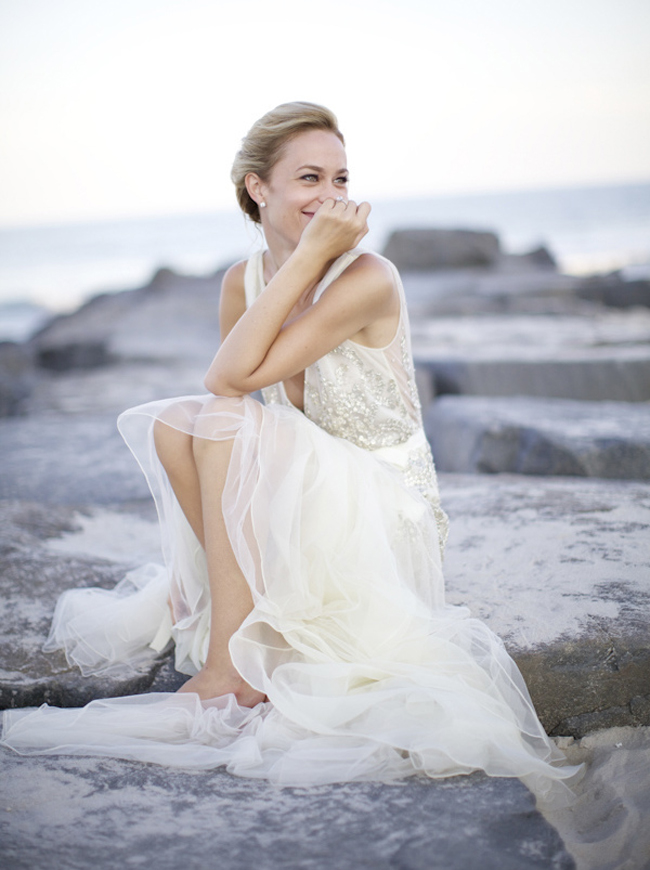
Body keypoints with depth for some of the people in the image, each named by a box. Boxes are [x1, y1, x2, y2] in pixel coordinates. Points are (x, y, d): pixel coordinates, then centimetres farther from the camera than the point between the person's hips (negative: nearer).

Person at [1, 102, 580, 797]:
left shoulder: (368, 280, -18)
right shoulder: (242, 282, 2)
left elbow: (233, 377, -26)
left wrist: (310, 254, -26)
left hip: (384, 516, -5)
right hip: (300, 497, 6)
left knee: (229, 419, -27)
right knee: (169, 421, -16)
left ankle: (230, 674, -24)